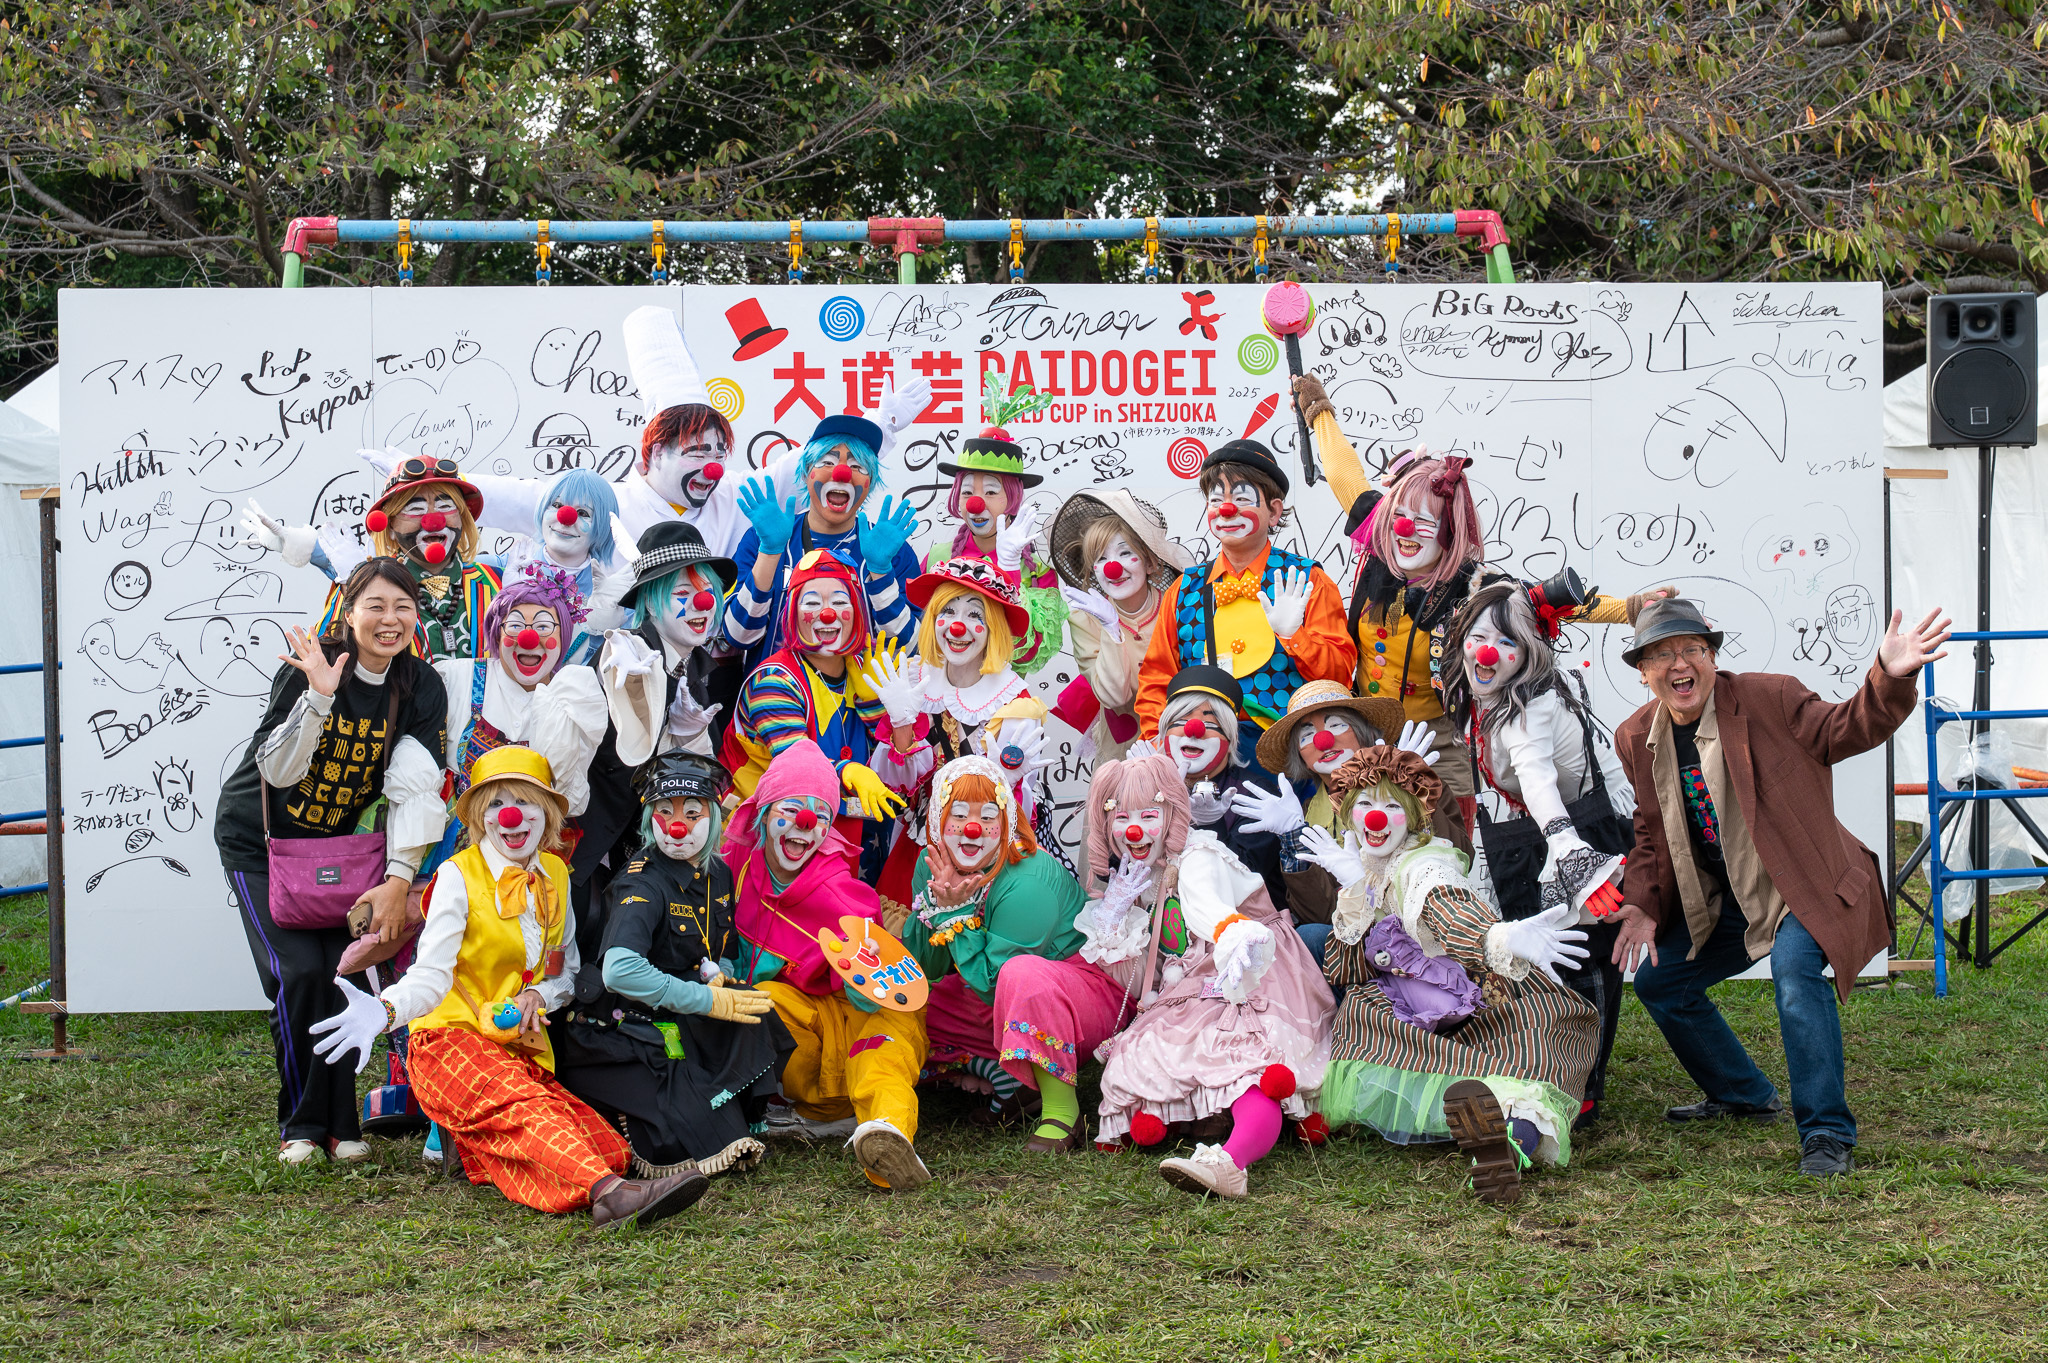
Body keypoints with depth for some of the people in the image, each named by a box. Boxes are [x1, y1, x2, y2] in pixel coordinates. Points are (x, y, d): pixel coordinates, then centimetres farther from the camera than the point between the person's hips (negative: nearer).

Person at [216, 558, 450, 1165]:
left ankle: (337, 1122, 6)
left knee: (341, 972, -10)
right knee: (298, 973, -15)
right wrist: (319, 695, -38)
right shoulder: (308, 668, -20)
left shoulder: (422, 689, -9)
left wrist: (399, 880, -23)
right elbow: (278, 771, -24)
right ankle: (301, 1123, 0)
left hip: (337, 842, 3)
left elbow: (417, 790, -14)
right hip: (261, 841, -3)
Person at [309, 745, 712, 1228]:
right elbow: (432, 975, -10)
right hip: (453, 1039, -5)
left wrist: (540, 995, -3)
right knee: (524, 1108, -39)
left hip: (523, 1049, 5)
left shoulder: (554, 876, 13)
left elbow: (566, 970, 22)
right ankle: (609, 1192, -59)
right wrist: (384, 1011, -32)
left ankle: (473, 1149, -5)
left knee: (606, 1148, -19)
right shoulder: (458, 875, -2)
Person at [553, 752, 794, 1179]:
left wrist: (720, 975, -4)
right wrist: (707, 999, -27)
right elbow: (620, 971, -33)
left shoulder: (718, 875, 7)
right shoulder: (642, 883, -17)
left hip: (684, 1027, 7)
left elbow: (727, 952, 23)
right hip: (622, 1028, -7)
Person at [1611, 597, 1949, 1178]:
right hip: (1721, 900, 7)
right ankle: (1743, 1095, 32)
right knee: (1657, 982, 11)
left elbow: (1844, 730, -23)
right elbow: (1652, 832, 11)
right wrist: (1642, 906, -2)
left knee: (1795, 973, -32)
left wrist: (1889, 677, -42)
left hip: (1799, 886, -7)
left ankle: (1827, 1133, -23)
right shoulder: (1637, 738, 2)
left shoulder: (1766, 699, -14)